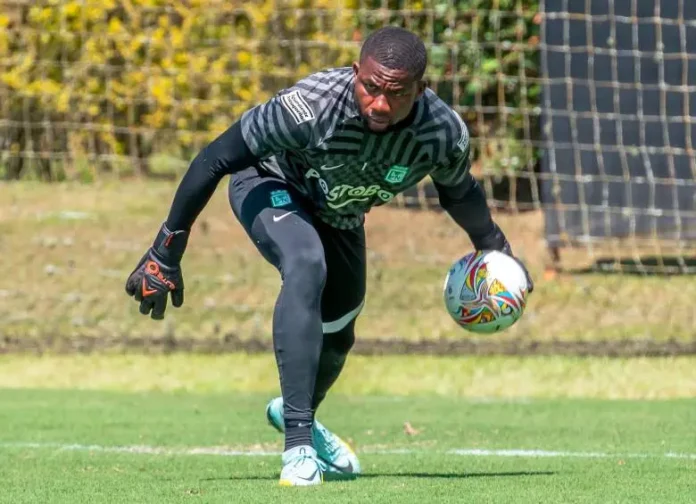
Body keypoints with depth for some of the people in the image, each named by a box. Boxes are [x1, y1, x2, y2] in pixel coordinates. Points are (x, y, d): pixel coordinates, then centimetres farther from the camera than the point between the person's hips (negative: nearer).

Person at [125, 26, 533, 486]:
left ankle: (298, 414, 52)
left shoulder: (445, 134, -28)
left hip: (339, 218, 5)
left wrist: (492, 248, 14)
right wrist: (166, 254, -28)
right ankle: (299, 445, -33)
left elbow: (459, 192, -3)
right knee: (307, 267, -34)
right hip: (269, 184, -5)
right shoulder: (310, 106, -41)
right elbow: (215, 160, -31)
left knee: (337, 337, 16)